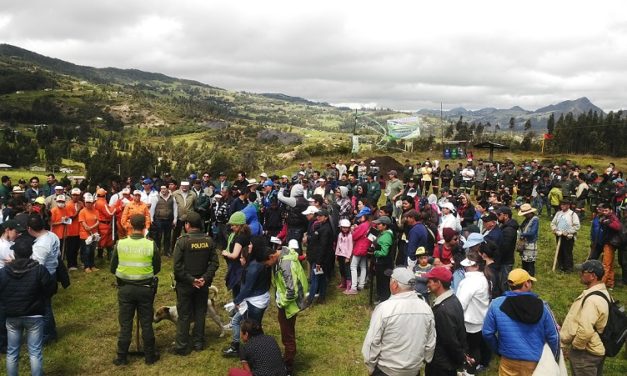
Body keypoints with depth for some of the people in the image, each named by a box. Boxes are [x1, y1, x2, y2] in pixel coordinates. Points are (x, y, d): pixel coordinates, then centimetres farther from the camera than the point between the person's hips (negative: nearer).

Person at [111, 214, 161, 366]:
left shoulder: (120, 244, -11)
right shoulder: (151, 244, -13)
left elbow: (113, 268, -1)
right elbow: (157, 268, -2)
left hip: (125, 288, 1)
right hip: (146, 288, 0)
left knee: (125, 324, 13)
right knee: (146, 323, 13)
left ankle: (122, 357, 23)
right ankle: (150, 356, 24)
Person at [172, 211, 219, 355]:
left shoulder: (182, 241, -15)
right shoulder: (208, 241, -3)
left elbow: (178, 266, -18)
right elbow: (214, 262, -4)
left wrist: (190, 280, -13)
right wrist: (205, 278, -8)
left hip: (185, 284, -3)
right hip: (203, 283, 3)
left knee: (184, 315, 7)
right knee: (200, 313, 15)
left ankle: (182, 346, 14)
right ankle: (198, 342, 24)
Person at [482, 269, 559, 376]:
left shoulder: (496, 305, -12)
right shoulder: (541, 305, -11)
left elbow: (487, 333, -5)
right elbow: (553, 336, -3)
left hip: (509, 361, 0)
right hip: (536, 362, 0)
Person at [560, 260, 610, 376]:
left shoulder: (592, 299, -28)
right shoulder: (602, 292, 6)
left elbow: (585, 330, -32)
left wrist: (575, 346, -15)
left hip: (586, 353, -10)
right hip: (595, 350, 10)